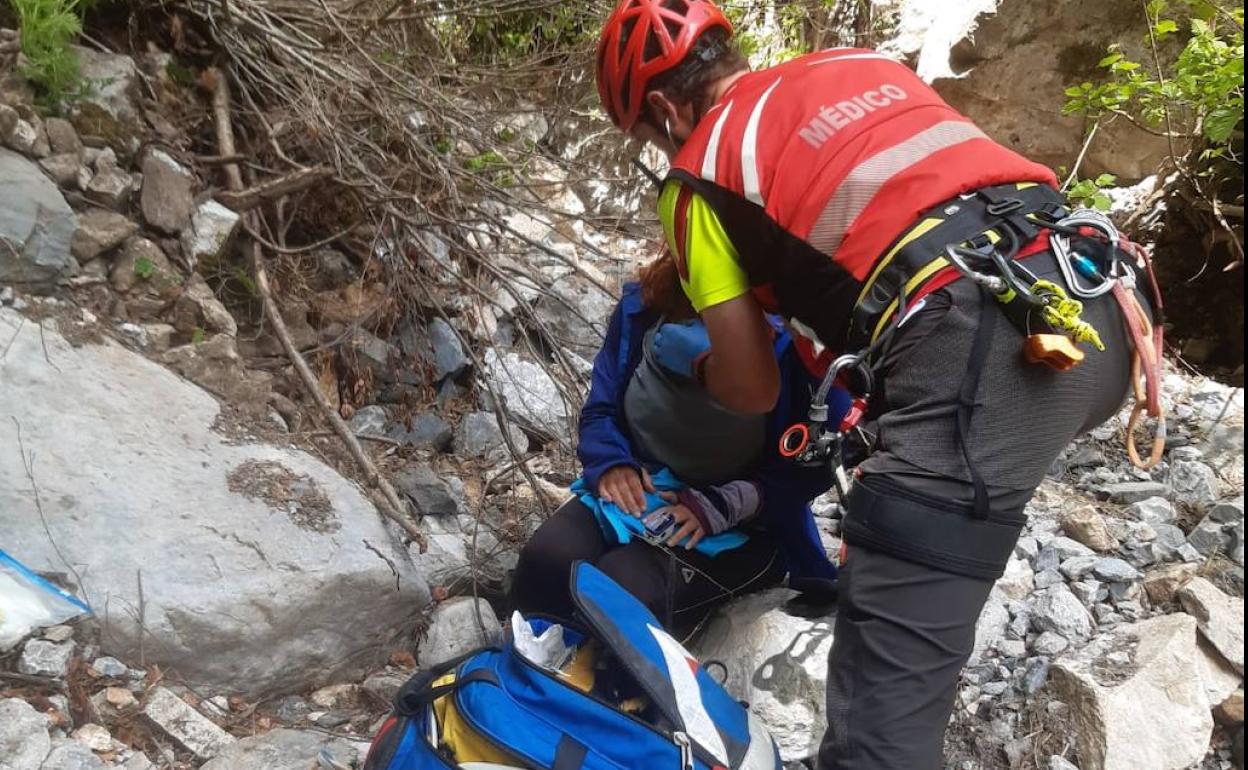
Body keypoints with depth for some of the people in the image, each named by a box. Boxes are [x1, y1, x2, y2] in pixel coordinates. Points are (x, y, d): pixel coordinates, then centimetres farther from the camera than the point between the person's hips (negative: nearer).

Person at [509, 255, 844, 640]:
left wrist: (723, 506, -24)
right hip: (635, 488, 4)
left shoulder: (789, 332, -17)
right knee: (546, 559, -23)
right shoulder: (642, 306, -3)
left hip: (736, 526, -4)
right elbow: (601, 407, 7)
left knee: (626, 584, -30)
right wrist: (611, 464, -13)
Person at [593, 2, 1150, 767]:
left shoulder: (699, 172, 10)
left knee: (884, 695, -4)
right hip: (1098, 306, 8)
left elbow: (753, 392, 12)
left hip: (977, 354, -8)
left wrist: (701, 363, 36)